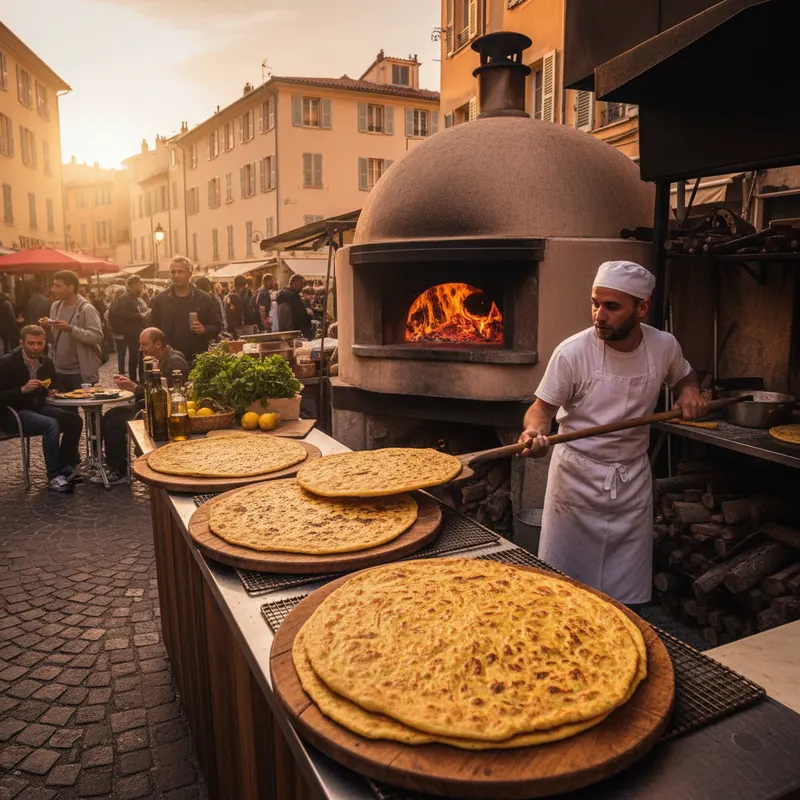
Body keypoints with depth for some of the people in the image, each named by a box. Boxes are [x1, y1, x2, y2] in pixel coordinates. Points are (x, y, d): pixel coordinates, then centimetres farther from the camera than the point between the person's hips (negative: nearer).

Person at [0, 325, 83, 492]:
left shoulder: (47, 362, 6)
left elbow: (50, 388, 22)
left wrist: (52, 392, -1)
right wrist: (23, 389, -27)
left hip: (39, 408, 7)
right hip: (14, 413, -7)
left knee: (74, 420, -16)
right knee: (51, 424, -32)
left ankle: (65, 467, -5)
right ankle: (54, 476, -22)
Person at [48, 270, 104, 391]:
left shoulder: (86, 309, -11)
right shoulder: (55, 306, 10)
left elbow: (97, 336, -21)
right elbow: (53, 337, 18)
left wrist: (70, 328, -27)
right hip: (58, 371, 7)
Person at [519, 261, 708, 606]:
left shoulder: (664, 346, -6)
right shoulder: (572, 352, -18)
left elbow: (684, 376, 17)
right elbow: (543, 408, -12)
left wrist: (690, 391, -5)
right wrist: (534, 431, -33)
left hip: (633, 477, 3)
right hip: (577, 476, -3)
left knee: (627, 591, 13)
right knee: (564, 583, 9)